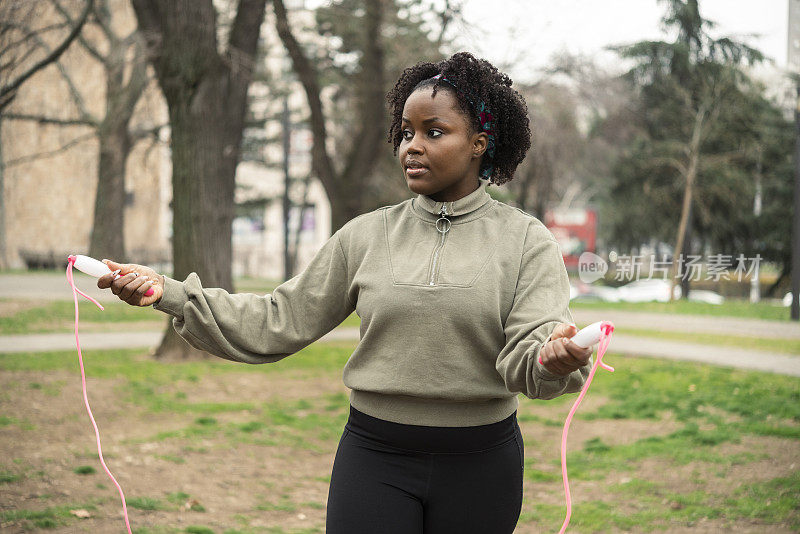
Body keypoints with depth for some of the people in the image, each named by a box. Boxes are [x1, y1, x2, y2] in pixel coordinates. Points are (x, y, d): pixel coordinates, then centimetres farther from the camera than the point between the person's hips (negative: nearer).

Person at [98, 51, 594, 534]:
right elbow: (280, 321, 2)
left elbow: (527, 353, -14)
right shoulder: (366, 236, 4)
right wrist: (167, 292, -7)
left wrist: (556, 356, -38)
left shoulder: (526, 239, -2)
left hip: (480, 461, -1)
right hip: (376, 457, 1)